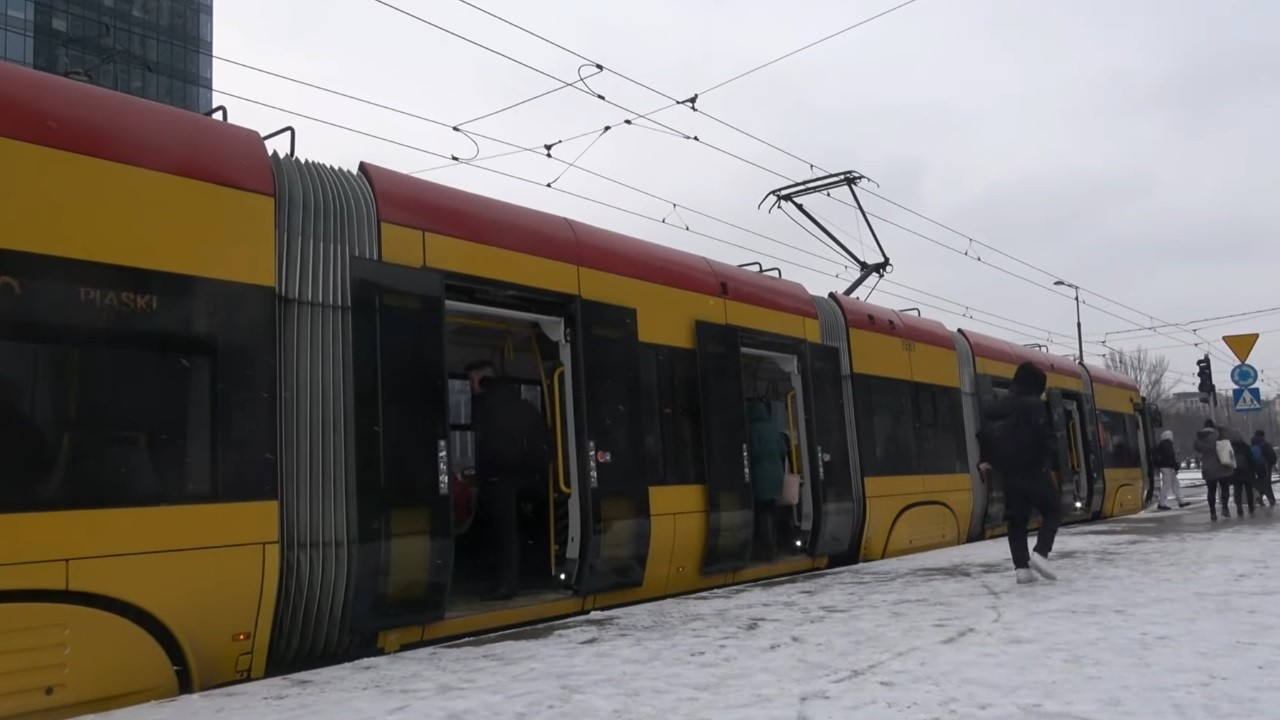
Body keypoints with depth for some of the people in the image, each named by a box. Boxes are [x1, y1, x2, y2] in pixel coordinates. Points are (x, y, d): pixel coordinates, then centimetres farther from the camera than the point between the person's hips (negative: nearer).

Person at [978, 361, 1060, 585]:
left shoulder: (995, 408, 10)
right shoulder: (1034, 405, -11)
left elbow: (984, 434, 16)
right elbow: (1043, 435, -20)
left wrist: (985, 459, 27)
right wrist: (1052, 445, 1)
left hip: (1010, 475, 6)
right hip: (1034, 471, -6)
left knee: (1017, 520, 9)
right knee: (1052, 511, 9)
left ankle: (1021, 567, 3)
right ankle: (1040, 554, -10)